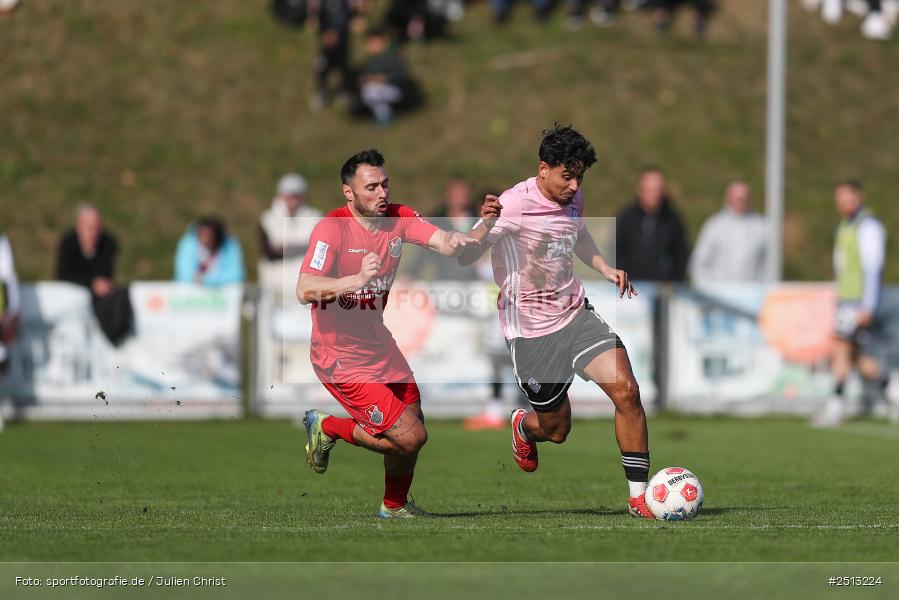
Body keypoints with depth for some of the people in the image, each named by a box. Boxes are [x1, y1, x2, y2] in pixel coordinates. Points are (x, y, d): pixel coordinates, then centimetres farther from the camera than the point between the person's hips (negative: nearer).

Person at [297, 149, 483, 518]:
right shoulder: (332, 228, -21)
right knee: (409, 437, -11)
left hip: (378, 345, 7)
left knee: (412, 427, 14)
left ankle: (395, 505, 39)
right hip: (340, 357, -7)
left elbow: (440, 241, -16)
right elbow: (305, 291, -31)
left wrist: (455, 241, -39)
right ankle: (327, 428, 11)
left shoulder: (398, 218, -1)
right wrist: (356, 280, -46)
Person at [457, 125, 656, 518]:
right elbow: (462, 257, -25)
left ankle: (639, 495, -9)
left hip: (576, 316, 5)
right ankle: (523, 427, 45)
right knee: (557, 430, 5)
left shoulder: (573, 200, 4)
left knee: (625, 390, -17)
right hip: (531, 333, -5)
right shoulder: (513, 206, -18)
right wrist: (485, 225, -44)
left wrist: (606, 269, 10)